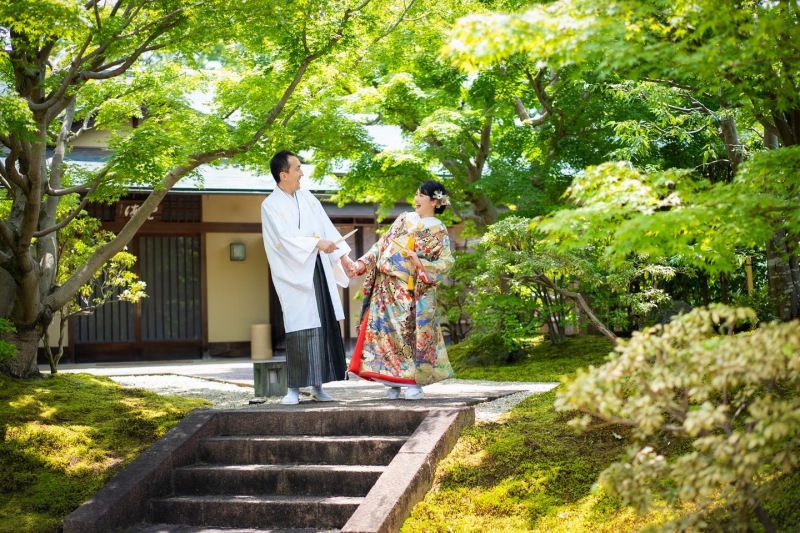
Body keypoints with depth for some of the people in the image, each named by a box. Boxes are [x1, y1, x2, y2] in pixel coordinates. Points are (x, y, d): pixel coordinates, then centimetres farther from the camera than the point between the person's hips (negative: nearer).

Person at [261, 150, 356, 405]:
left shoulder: (307, 197, 10)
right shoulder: (270, 206, -7)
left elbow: (327, 228, 9)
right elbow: (284, 241, -16)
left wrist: (343, 256, 3)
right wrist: (317, 244, -18)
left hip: (319, 271, 6)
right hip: (294, 275, -6)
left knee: (324, 327, 3)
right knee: (299, 330, -8)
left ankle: (317, 384, 10)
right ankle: (294, 388, 0)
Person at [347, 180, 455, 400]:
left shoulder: (438, 231, 0)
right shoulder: (404, 219, 14)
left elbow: (446, 263, -6)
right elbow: (382, 244, 15)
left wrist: (420, 264, -17)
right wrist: (363, 263, 6)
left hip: (410, 291, -5)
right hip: (385, 287, 5)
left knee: (410, 331, -6)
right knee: (387, 330, 2)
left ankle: (413, 382, 2)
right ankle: (393, 382, 7)